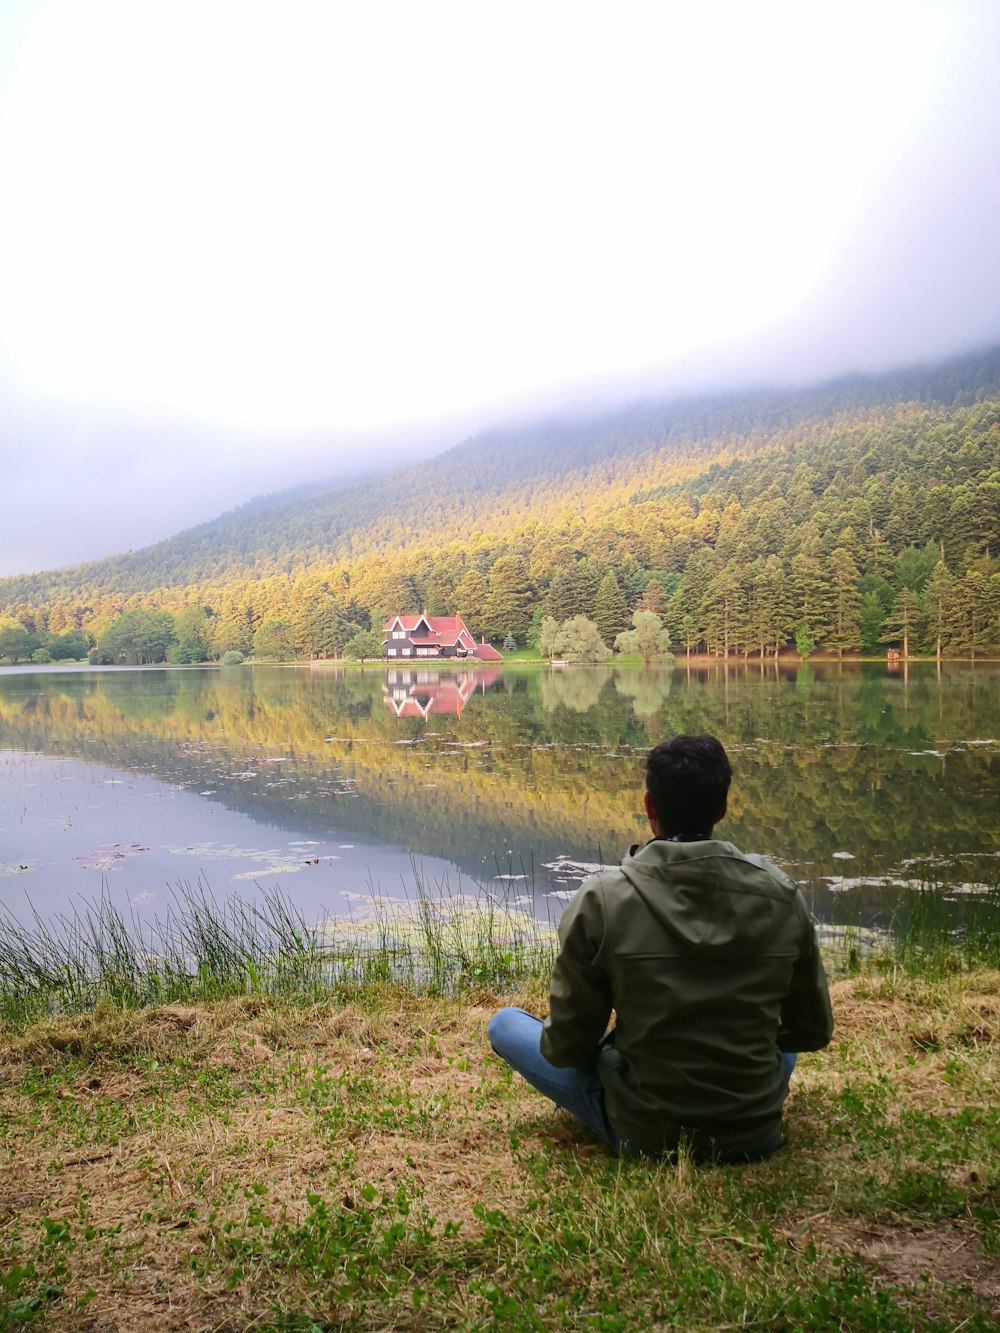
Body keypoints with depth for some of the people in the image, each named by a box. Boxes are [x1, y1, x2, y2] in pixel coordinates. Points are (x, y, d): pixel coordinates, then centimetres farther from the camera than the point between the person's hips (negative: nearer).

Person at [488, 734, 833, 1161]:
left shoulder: (602, 899, -18)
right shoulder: (781, 895, -10)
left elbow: (567, 1046, -10)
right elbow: (813, 1031, 2)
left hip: (643, 1137, -3)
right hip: (757, 1137, 3)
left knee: (504, 1023, 13)